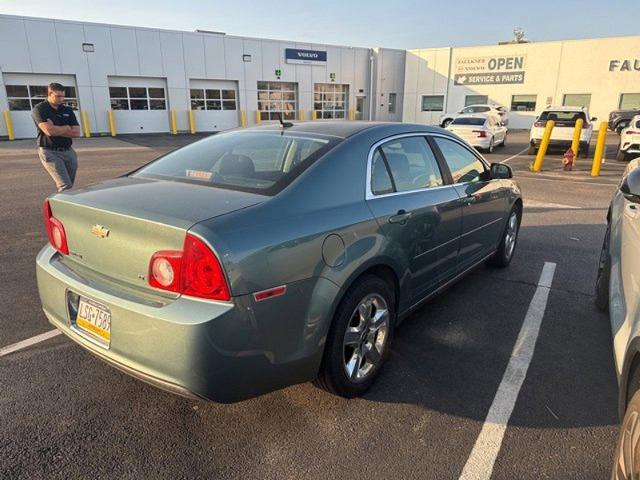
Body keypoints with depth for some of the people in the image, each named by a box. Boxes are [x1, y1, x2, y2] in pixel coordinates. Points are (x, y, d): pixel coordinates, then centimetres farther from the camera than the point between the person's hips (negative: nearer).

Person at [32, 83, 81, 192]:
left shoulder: (67, 110, 12)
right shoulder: (39, 109, -3)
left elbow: (76, 133, 1)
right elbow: (49, 131, -18)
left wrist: (56, 130, -8)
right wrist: (66, 127, -2)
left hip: (68, 151, 5)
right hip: (50, 152, -5)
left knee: (68, 185, 5)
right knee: (66, 187, -18)